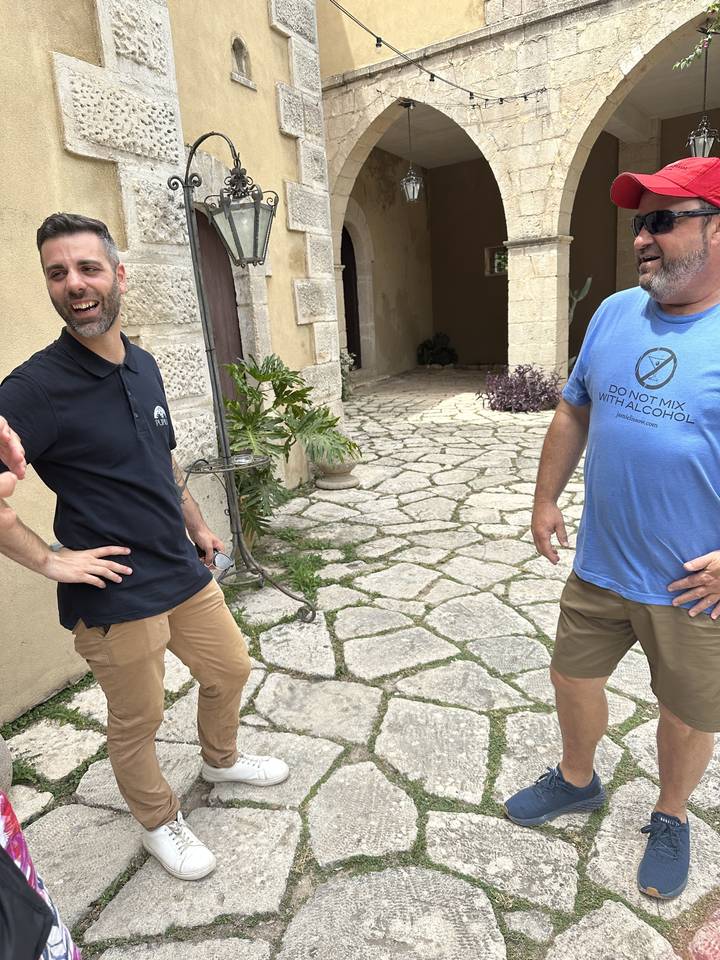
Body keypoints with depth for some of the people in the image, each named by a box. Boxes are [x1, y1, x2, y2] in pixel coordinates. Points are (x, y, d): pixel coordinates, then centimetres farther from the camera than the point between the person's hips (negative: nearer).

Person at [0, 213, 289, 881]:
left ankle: (221, 759, 52)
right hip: (115, 596, -7)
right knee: (138, 721, 13)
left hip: (184, 572, 7)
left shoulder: (143, 365, 4)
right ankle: (160, 824, 42)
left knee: (229, 669, 22)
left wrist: (197, 527, 19)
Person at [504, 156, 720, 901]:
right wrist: (545, 499, 10)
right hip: (600, 566, 5)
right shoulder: (615, 313, 1)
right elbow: (573, 413, 10)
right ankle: (576, 780, 48)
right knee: (572, 678, 19)